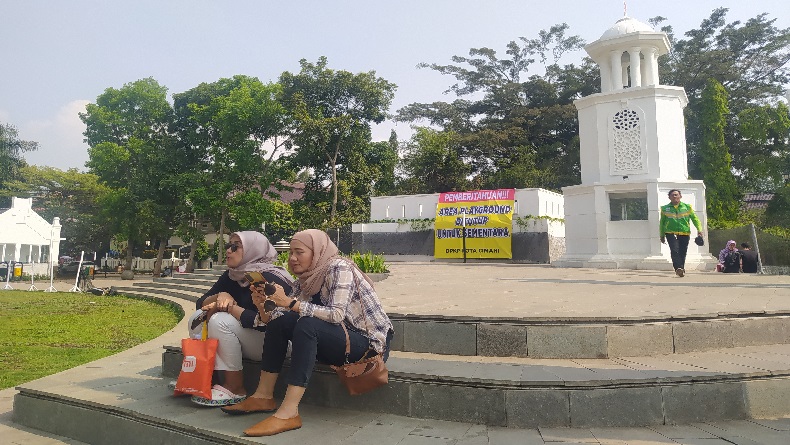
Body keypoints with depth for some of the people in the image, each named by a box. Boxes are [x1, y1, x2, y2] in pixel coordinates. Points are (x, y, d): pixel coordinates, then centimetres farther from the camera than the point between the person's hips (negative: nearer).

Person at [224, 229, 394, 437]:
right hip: (338, 341, 8)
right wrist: (263, 306, -18)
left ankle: (288, 413, -30)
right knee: (280, 321, -8)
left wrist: (290, 303, -33)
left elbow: (336, 314, -29)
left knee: (307, 324, -30)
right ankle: (264, 397, -2)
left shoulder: (339, 268, -16)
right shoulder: (305, 281, 6)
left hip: (371, 342, -8)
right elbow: (273, 320, 3)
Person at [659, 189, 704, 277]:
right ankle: (678, 268, -29)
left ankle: (681, 269, 17)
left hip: (684, 233, 1)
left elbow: (695, 219, 12)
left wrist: (699, 229, -4)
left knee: (682, 253, 3)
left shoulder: (687, 207, 10)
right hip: (671, 233, -1)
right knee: (674, 250, -20)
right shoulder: (665, 209, 8)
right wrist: (662, 236, 14)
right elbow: (662, 223, 15)